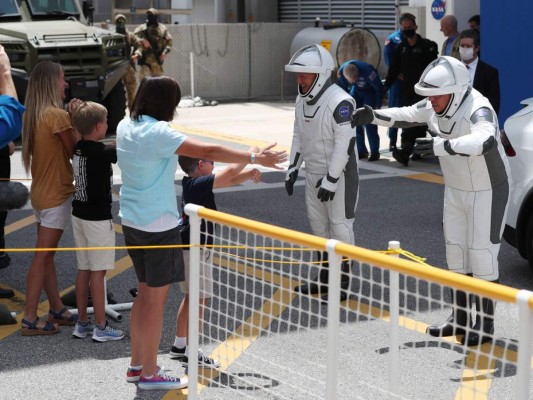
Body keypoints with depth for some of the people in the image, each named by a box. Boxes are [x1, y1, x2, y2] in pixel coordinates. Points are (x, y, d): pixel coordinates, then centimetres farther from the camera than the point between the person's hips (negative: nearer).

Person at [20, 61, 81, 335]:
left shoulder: (33, 115, 6)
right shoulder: (58, 115, -19)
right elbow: (75, 152, -13)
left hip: (41, 191, 8)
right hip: (57, 194, -8)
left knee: (47, 254, 14)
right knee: (42, 256, -5)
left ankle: (57, 310, 25)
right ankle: (30, 319, -1)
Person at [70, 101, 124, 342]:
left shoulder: (78, 149, 3)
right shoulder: (101, 152, -20)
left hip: (79, 214, 8)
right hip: (98, 218, -8)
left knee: (83, 269, 14)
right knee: (98, 271, -2)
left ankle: (82, 323, 21)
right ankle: (101, 327, 4)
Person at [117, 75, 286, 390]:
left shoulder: (126, 126, 3)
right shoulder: (158, 133, -22)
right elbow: (208, 151, -27)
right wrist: (255, 158, -24)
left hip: (132, 221, 9)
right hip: (158, 226, -9)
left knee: (145, 293, 19)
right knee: (156, 299, 2)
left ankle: (137, 364, 28)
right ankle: (150, 374, 10)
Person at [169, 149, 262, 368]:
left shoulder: (191, 183, 7)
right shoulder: (199, 184, -20)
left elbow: (230, 180, 11)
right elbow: (229, 172, -24)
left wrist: (249, 173, -4)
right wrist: (251, 154, -11)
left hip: (187, 247, 10)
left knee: (191, 297, 19)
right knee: (200, 299, -5)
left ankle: (179, 345, 28)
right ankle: (191, 353, -2)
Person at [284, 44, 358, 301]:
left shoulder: (339, 102, -23)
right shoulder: (302, 100, 5)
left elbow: (345, 143, -24)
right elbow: (298, 136, 16)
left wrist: (331, 179, -22)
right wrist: (293, 168, 11)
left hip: (339, 174, -9)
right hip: (314, 172, 9)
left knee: (340, 225, -3)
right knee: (318, 223, 15)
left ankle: (342, 283, 6)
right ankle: (325, 277, 28)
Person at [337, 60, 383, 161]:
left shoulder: (367, 71, -38)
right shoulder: (340, 72, -25)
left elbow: (379, 88, -22)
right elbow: (343, 89, -4)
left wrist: (378, 106, -18)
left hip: (370, 91, -5)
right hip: (356, 91, 5)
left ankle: (375, 152, -6)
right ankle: (361, 151, 7)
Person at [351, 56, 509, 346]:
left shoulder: (478, 110, -32)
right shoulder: (434, 106, -8)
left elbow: (485, 141, -52)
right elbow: (405, 115, 6)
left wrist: (440, 145, -60)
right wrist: (372, 116, -11)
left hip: (488, 192, -8)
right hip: (456, 189, 8)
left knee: (482, 254, -4)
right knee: (455, 249, 13)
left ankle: (484, 325, 8)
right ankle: (459, 318, 25)